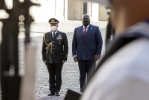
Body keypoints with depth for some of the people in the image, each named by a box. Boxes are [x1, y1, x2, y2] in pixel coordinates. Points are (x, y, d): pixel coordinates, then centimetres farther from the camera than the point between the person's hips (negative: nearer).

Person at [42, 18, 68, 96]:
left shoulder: (62, 35, 3)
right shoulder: (46, 35, 8)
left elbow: (66, 47, 2)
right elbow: (43, 47, 10)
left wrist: (64, 58, -4)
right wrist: (44, 58, 4)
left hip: (58, 59, -1)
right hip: (49, 59, 2)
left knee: (58, 75, 2)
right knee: (51, 75, 4)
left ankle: (57, 90, 9)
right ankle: (52, 90, 10)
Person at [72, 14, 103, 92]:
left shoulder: (95, 29, 4)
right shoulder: (77, 30, 12)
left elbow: (99, 42, 1)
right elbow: (74, 43, 10)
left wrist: (97, 54, -7)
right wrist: (74, 54, 0)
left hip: (91, 56, -2)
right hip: (80, 56, 2)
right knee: (82, 76, 5)